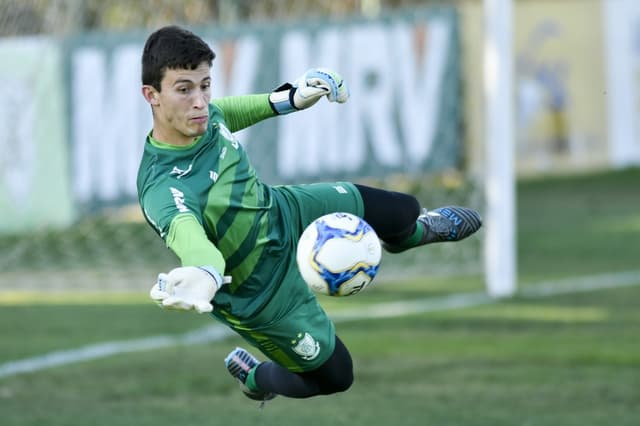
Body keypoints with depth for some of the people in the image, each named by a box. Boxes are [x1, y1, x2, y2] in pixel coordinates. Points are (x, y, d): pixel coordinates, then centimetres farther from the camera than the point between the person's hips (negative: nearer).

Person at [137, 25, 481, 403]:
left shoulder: (202, 114, -19)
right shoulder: (163, 188, -43)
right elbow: (187, 232, -64)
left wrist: (286, 99, 14)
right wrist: (205, 276, -86)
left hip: (284, 209, 7)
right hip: (266, 292, -7)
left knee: (403, 209, 20)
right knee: (335, 377, 9)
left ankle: (413, 231, 60)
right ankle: (254, 377, 40)